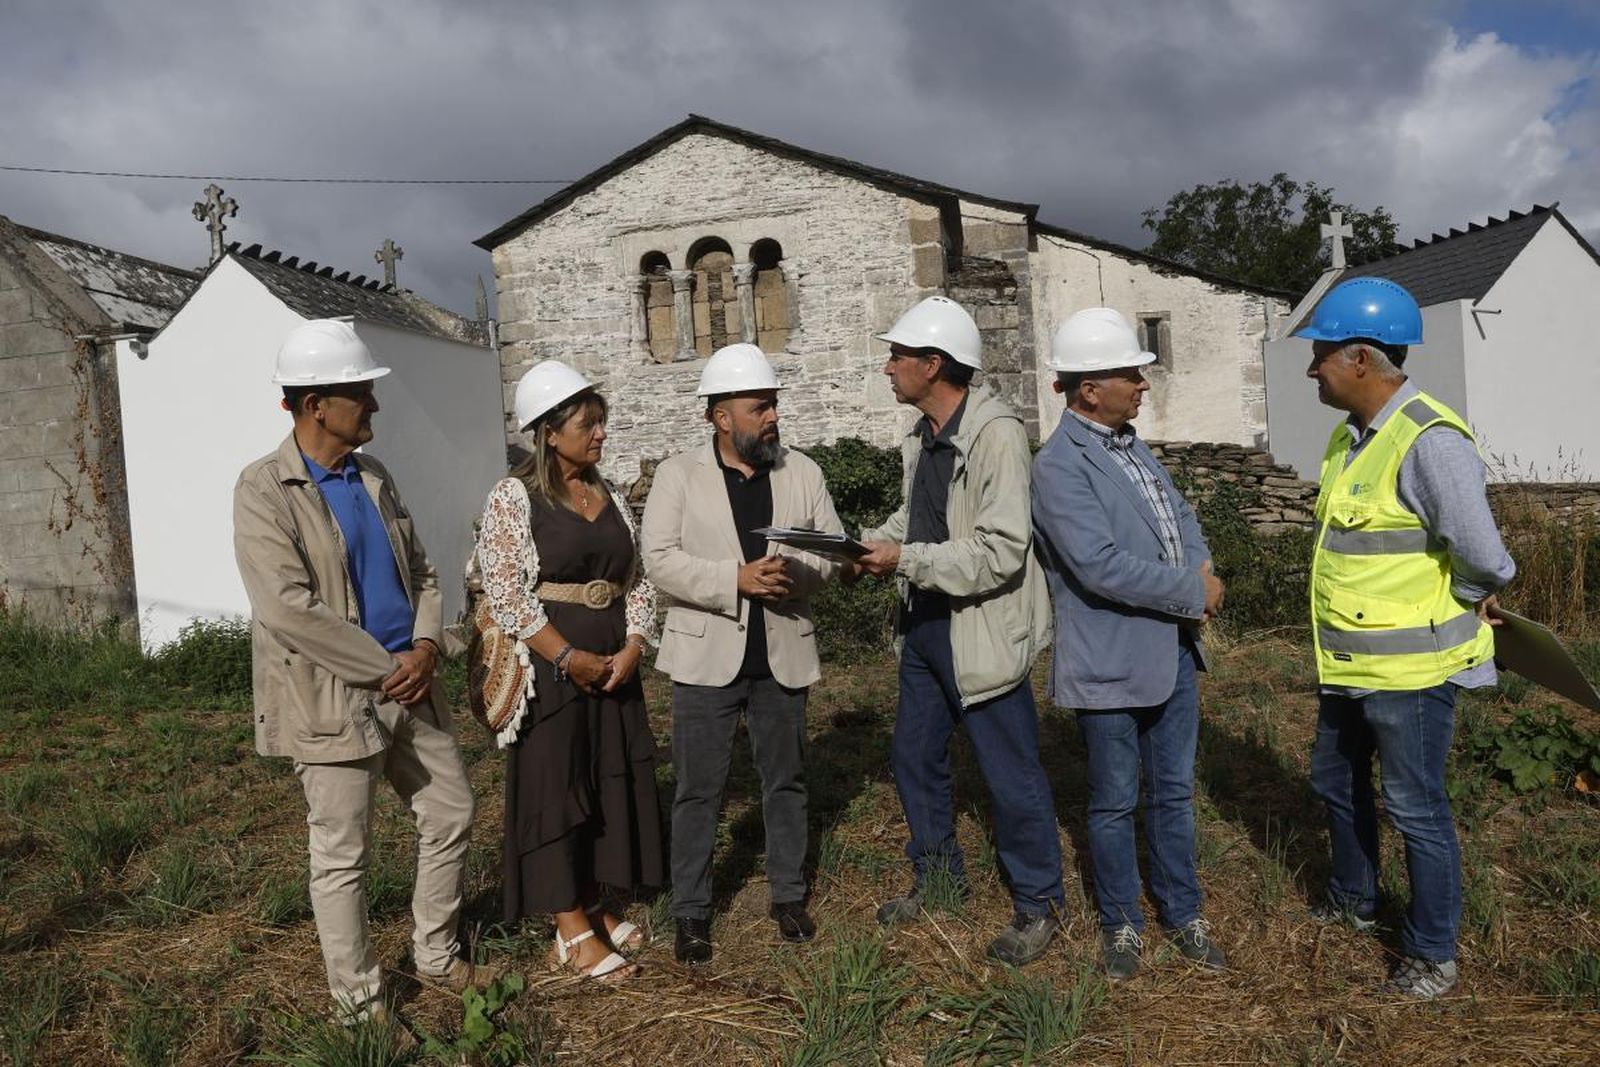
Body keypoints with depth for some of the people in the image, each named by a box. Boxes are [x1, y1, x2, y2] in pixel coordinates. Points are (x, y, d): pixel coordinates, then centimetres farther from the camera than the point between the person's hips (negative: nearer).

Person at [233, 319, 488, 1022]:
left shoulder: (374, 479, 10)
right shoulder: (263, 490, -11)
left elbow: (420, 572, 13)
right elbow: (289, 608, -20)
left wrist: (427, 645, -5)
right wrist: (385, 667, -18)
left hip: (408, 684, 7)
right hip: (332, 699, -7)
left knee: (452, 815, 15)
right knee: (343, 858, 5)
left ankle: (437, 955, 35)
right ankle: (361, 1005, 22)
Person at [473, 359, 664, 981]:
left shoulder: (609, 497, 10)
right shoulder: (513, 497, -9)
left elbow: (637, 580, 11)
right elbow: (506, 593, -15)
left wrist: (632, 647, -5)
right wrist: (569, 658, -17)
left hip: (615, 666, 7)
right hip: (548, 666, -7)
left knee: (608, 785, 12)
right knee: (554, 788, 1)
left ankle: (593, 911, 27)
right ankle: (574, 934, 11)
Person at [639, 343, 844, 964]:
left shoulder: (802, 472, 7)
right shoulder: (677, 475, -2)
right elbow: (659, 560, -11)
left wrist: (794, 573, -16)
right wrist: (737, 579, -21)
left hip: (783, 655, 3)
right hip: (706, 655, -3)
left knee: (786, 780, 14)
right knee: (699, 790, 4)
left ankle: (788, 896, 31)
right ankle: (691, 913, 18)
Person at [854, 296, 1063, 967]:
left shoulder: (997, 435, -21)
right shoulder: (925, 435, 8)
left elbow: (1002, 552, -26)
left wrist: (905, 559, -25)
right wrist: (874, 542, 0)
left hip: (981, 633, -9)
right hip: (926, 627, 9)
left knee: (1011, 775, 5)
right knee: (913, 757, 19)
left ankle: (1037, 905, 24)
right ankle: (939, 878, 39)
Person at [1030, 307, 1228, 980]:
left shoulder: (1132, 446, 11)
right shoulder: (1059, 467, -17)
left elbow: (1181, 516, 15)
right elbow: (1100, 566, -26)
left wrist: (1198, 571, -7)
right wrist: (1194, 593, -15)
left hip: (1174, 652, 8)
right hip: (1111, 665, -7)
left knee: (1174, 792, 17)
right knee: (1115, 803, 10)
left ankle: (1182, 913, 33)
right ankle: (1121, 924, 28)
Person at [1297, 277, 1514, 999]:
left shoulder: (1428, 441, -24)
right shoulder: (1350, 437, 5)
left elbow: (1484, 560, -24)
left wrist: (1445, 610, -6)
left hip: (1408, 668, -9)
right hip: (1349, 661, 9)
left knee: (1416, 810, 6)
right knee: (1337, 782, 23)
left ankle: (1433, 954, 26)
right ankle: (1355, 899, 46)